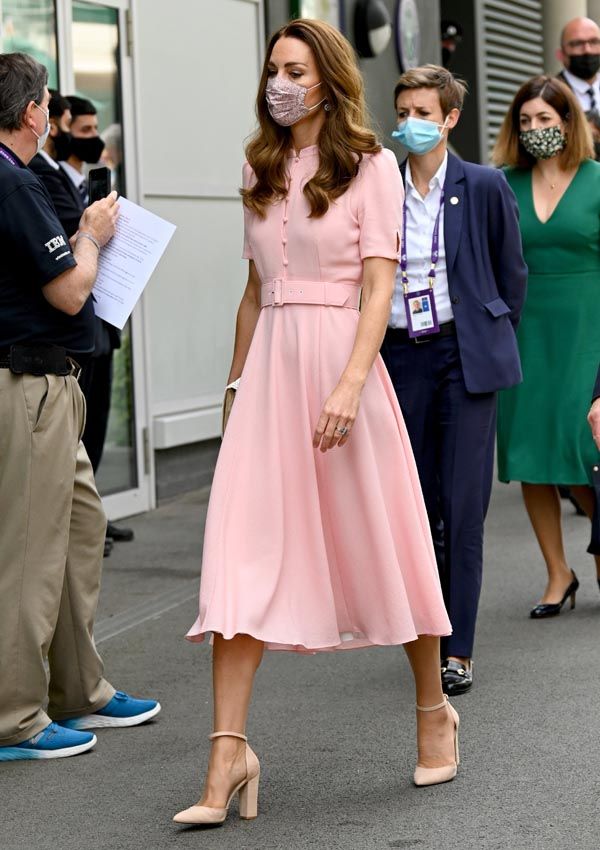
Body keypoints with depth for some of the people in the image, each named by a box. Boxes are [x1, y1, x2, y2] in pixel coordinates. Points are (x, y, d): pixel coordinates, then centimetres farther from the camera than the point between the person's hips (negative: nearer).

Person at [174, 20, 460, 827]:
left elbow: (379, 288, -10)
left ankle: (433, 710, 28)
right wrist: (237, 380, 18)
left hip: (339, 360, -4)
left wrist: (350, 386, -21)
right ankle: (229, 754, -8)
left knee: (381, 545, 6)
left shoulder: (371, 166, -2)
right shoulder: (261, 168, 14)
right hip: (269, 367, 4)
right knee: (243, 554, -7)